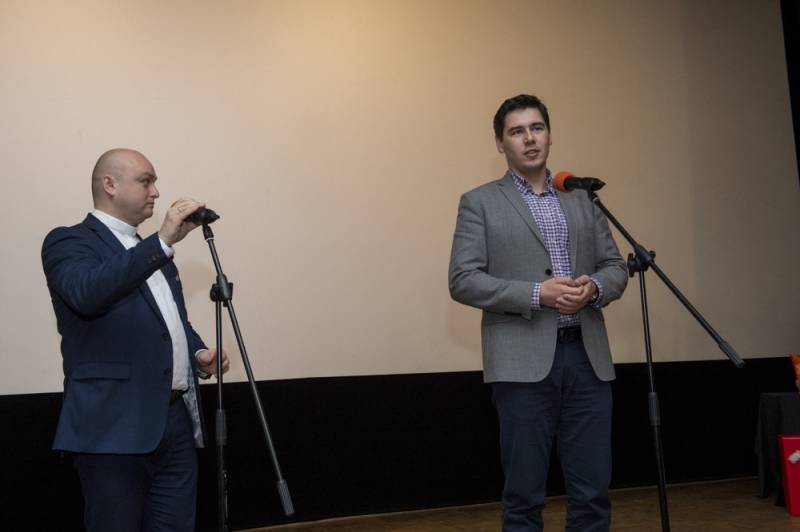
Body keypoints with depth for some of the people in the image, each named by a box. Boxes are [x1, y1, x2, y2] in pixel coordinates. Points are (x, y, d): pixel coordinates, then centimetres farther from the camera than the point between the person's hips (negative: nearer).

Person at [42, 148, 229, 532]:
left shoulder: (151, 252, 20)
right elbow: (87, 293, -25)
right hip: (115, 426, -7)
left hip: (177, 420, 7)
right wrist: (162, 242, -28)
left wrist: (198, 352, 6)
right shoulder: (69, 242, -4)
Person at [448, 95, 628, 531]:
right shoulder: (480, 203, 4)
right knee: (525, 493, 3)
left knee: (593, 490, 5)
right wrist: (537, 294, -16)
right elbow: (463, 281, -6)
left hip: (587, 356, 4)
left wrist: (593, 288, -9)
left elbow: (616, 266, 15)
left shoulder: (582, 201, 17)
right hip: (524, 360, -4)